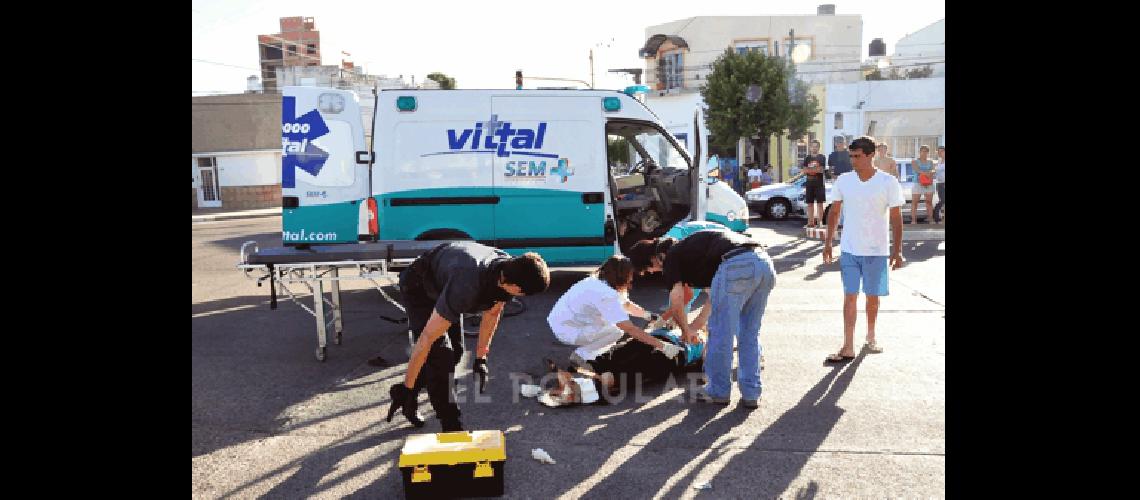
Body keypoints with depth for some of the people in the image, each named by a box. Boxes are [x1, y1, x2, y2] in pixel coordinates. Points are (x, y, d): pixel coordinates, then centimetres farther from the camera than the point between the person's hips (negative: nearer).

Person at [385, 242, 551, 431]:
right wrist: (406, 388, -31)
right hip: (418, 288, -7)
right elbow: (427, 338, -38)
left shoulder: (508, 269, -22)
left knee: (454, 352, 9)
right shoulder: (467, 287, -45)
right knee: (440, 355, -18)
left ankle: (405, 397, 27)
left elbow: (492, 313, -3)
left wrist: (480, 358, 1)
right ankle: (451, 427, -9)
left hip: (442, 285, 8)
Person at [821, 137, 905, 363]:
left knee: (873, 296, 11)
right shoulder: (843, 181, 0)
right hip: (849, 250, 1)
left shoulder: (888, 183, -7)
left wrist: (897, 249, -7)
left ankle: (871, 337, 34)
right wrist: (828, 242, 5)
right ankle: (848, 348, -3)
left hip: (877, 251, -1)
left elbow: (896, 218, -4)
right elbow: (834, 212, 8)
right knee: (850, 296, -3)